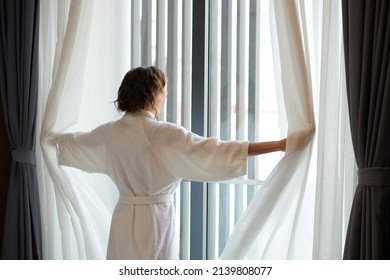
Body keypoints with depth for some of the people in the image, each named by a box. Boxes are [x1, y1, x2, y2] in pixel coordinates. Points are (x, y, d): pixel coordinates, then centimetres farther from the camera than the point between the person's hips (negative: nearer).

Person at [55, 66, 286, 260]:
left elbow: (75, 143, 22)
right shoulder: (167, 134, -17)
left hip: (124, 218, 6)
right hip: (155, 220, -6)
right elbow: (217, 150, -22)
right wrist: (279, 145, -21)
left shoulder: (111, 132, 2)